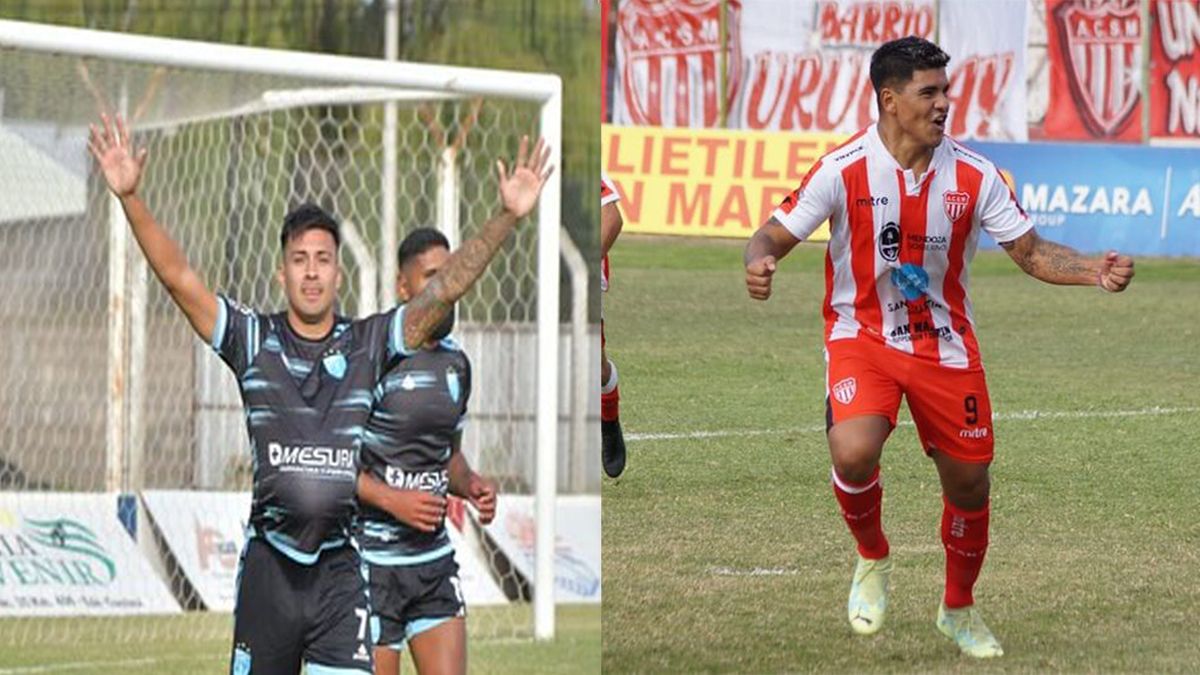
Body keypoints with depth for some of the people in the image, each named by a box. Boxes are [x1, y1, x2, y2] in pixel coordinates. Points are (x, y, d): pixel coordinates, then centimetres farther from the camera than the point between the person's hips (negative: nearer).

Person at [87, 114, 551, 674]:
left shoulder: (368, 344, 4)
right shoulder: (253, 340, 4)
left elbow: (446, 289, -2)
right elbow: (178, 277, -3)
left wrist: (507, 218, -12)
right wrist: (130, 198, -14)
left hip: (339, 569, -1)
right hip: (268, 562, 1)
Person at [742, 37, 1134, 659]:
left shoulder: (973, 176, -5)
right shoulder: (845, 169, -13)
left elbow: (1030, 252, 0)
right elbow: (774, 235, -8)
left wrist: (1095, 272, -18)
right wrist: (759, 263, -33)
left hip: (945, 344, 3)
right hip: (862, 334, -3)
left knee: (968, 485, 6)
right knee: (853, 452, -29)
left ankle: (959, 610, 33)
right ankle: (872, 560, 4)